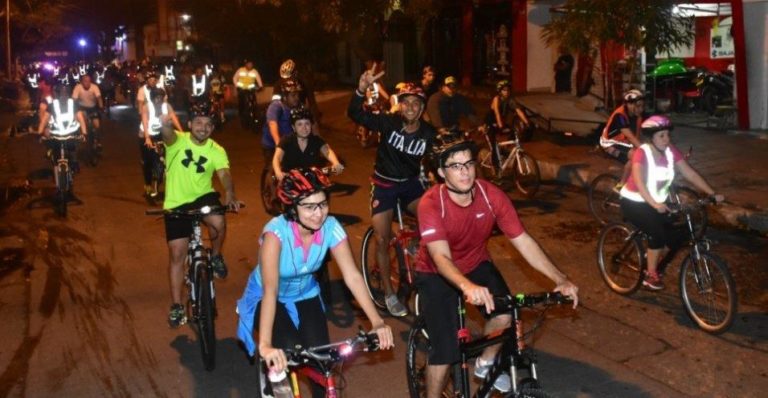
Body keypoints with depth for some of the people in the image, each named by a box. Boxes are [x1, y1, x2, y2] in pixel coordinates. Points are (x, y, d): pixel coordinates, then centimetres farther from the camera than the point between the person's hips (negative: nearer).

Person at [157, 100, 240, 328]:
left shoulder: (217, 151, -8)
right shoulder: (178, 141, -12)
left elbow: (224, 174, -23)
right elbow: (168, 135, -36)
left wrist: (229, 193, -45)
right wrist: (164, 125, -62)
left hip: (202, 197, 0)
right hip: (176, 203, 0)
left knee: (218, 223, -33)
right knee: (177, 255, 1)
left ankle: (215, 256, 1)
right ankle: (177, 306, 14)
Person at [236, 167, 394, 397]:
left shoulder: (331, 227, -24)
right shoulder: (276, 231, -35)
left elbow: (352, 276, -26)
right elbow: (270, 289, -43)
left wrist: (376, 322, -36)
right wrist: (265, 344, -52)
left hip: (305, 295, 3)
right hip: (265, 298, -3)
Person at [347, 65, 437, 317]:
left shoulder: (429, 134, -13)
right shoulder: (389, 122, -19)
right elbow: (355, 114, -29)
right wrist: (362, 89, -46)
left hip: (411, 183, 2)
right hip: (384, 185, -2)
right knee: (382, 239, -3)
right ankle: (389, 293, 13)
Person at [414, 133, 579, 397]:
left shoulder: (492, 196, -20)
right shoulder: (431, 204, -31)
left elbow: (523, 241, -17)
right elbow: (441, 258, -40)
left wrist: (560, 279, -26)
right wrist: (468, 286, -60)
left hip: (476, 264, 4)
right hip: (436, 274, -4)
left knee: (504, 315, -18)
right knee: (445, 351, -15)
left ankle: (485, 363, 13)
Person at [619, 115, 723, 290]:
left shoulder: (671, 151, -6)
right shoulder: (641, 153, -23)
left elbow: (690, 174, -7)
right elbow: (639, 182, -37)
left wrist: (712, 194, -17)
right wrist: (655, 204, -51)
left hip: (657, 202, 6)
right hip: (634, 202, -6)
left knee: (674, 237, -5)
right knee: (658, 233, -24)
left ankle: (652, 257, 23)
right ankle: (651, 275, -7)